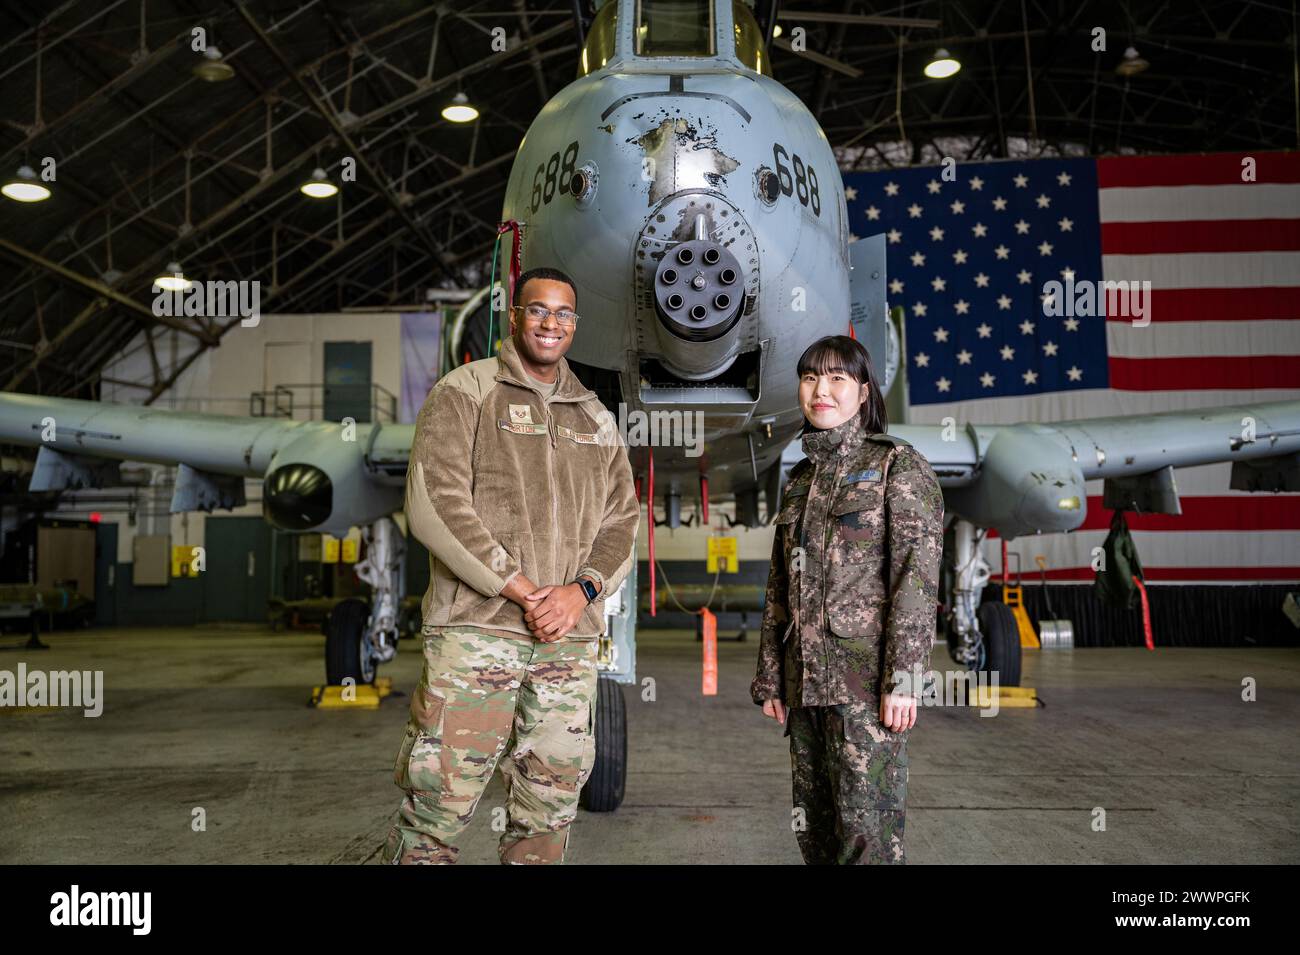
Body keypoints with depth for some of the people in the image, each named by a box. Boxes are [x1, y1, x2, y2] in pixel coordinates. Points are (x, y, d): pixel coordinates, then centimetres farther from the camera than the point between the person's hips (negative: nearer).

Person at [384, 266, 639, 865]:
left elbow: (620, 522, 14)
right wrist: (520, 589, -13)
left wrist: (582, 590, -6)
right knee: (441, 799, -4)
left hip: (571, 637, 5)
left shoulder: (595, 419, 18)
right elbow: (433, 502, -9)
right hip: (475, 628, -4)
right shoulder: (465, 391, 2)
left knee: (550, 804, 10)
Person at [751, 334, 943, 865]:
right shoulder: (800, 478, 16)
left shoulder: (899, 466, -2)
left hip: (865, 678, -6)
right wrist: (770, 678, 14)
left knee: (865, 826, -5)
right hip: (806, 680, 6)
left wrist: (903, 679, -17)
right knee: (813, 826, 11)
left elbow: (917, 576, -10)